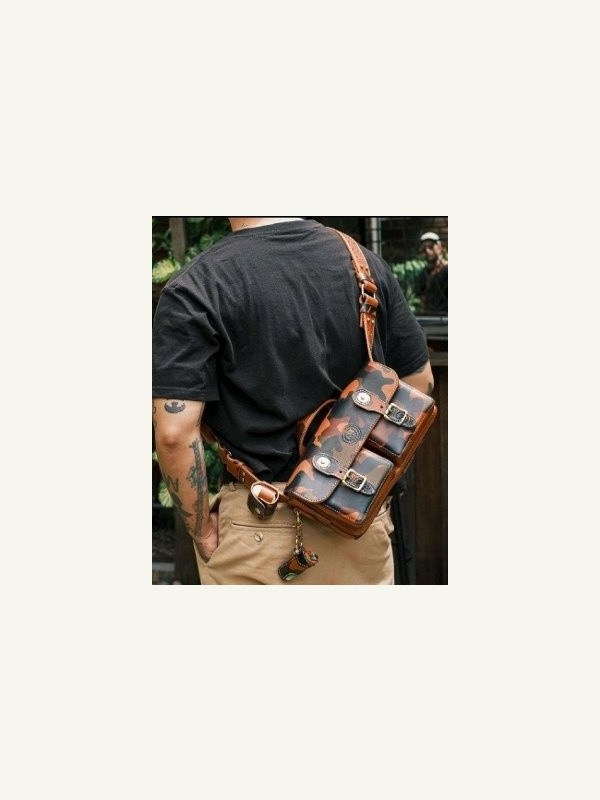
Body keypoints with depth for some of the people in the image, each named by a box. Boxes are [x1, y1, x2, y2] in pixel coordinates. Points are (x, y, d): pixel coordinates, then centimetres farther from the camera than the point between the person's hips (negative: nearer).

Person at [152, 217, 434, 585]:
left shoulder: (195, 288, -13)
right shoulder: (365, 262, 1)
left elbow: (175, 431, -20)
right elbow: (420, 381, 8)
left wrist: (202, 530, -6)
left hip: (260, 520, -4)